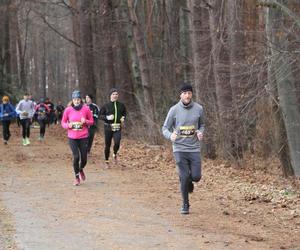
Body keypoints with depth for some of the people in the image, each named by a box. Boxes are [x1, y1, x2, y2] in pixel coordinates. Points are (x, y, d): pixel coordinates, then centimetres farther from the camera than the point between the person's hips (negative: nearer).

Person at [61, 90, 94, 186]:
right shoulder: (68, 110, -2)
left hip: (83, 137, 1)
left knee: (84, 158, 2)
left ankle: (81, 170, 37)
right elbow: (63, 122, 8)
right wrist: (68, 125, -13)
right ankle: (77, 177, 9)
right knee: (76, 156, -10)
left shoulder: (86, 109, -2)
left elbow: (91, 121, 7)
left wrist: (85, 121, -14)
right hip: (72, 137, -1)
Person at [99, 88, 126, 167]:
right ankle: (107, 161, 22)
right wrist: (107, 117, -17)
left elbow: (124, 113, 23)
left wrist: (123, 118, 2)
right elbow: (100, 115, 0)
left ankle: (115, 155, 9)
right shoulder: (106, 106, -1)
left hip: (117, 128, 1)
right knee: (107, 145, 4)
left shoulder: (121, 105, 7)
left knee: (117, 142, -22)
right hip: (108, 128, -1)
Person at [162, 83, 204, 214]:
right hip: (179, 149, -2)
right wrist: (170, 135, -23)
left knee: (196, 176, -5)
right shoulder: (174, 110, -5)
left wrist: (201, 132, -6)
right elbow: (165, 128, 0)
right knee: (184, 177, -5)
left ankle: (188, 181, 34)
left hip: (194, 148, 2)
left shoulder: (198, 109, 1)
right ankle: (185, 205, 13)